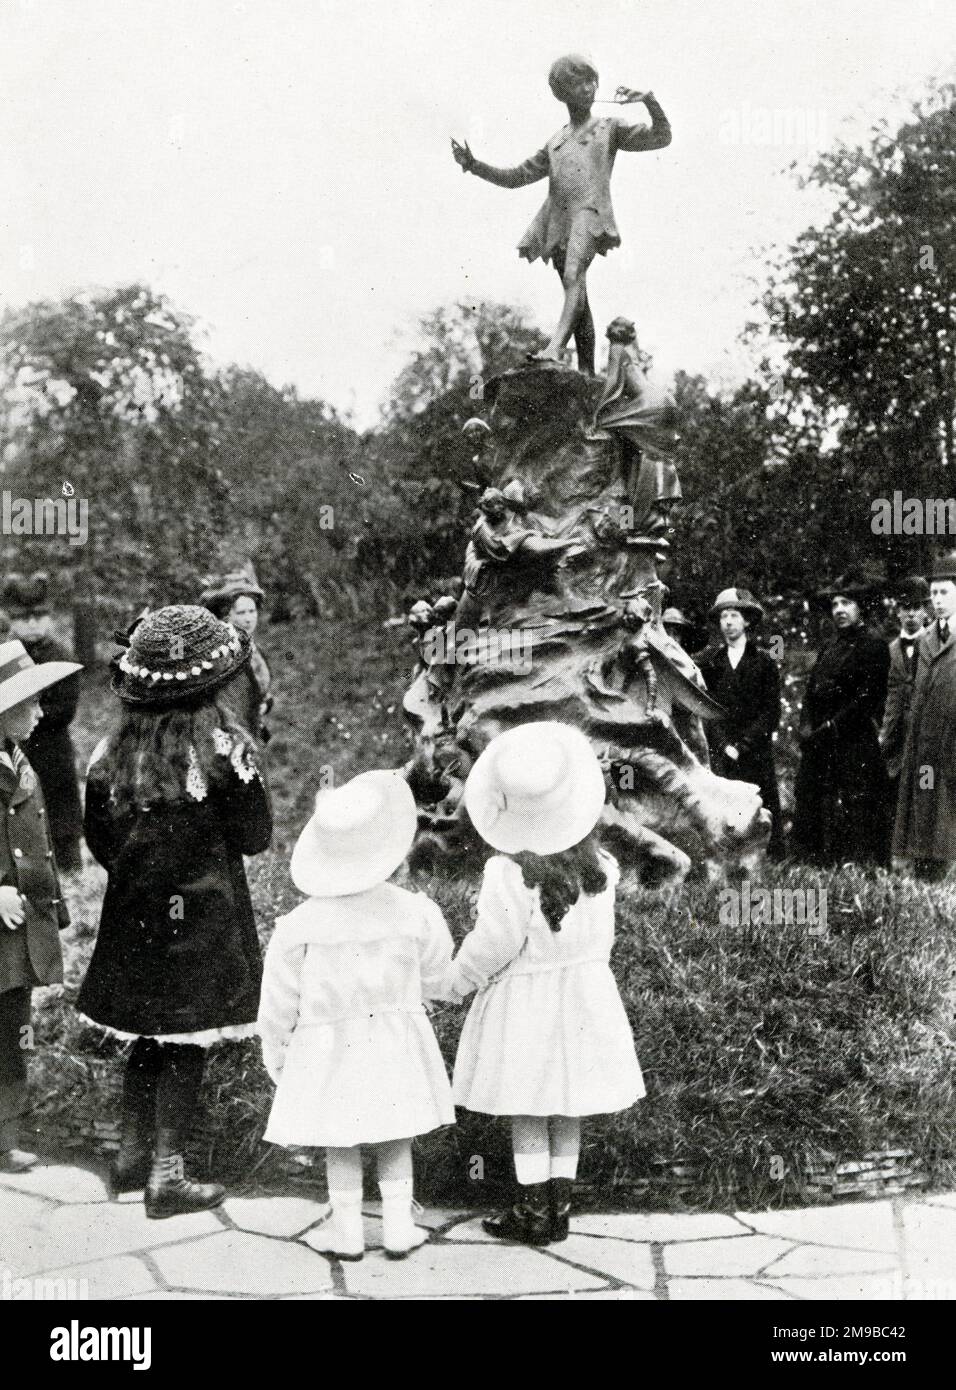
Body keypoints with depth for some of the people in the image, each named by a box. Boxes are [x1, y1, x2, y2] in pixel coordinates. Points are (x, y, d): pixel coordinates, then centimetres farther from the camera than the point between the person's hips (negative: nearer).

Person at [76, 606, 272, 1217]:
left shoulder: (113, 749, -4)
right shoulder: (223, 747, -16)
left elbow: (98, 839, 6)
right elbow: (256, 836, -7)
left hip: (135, 915, 4)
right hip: (204, 916, -4)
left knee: (148, 1039, 18)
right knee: (188, 1046, 4)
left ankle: (133, 1155, 28)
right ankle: (167, 1174, 9)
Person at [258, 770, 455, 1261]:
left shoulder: (299, 925, -16)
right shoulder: (413, 913, -13)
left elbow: (279, 1003, -5)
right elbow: (436, 979, 3)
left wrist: (275, 1054, 11)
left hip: (328, 1046, -1)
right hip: (394, 1039, 1)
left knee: (340, 1141, 14)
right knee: (394, 1138, 17)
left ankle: (346, 1231, 24)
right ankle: (398, 1227, 22)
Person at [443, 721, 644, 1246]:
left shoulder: (508, 872, -22)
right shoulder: (599, 865, -7)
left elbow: (494, 943, -16)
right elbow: (600, 934, 5)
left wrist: (457, 980, 0)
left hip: (523, 998, -5)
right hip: (583, 989, 5)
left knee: (527, 1113, 8)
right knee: (567, 1111, 15)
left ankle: (533, 1213, 15)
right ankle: (559, 1208, 22)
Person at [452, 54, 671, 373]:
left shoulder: (610, 128, 16)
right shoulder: (554, 143, 27)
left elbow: (661, 138, 10)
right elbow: (517, 176, 26)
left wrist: (650, 101, -6)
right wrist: (473, 165, 16)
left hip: (589, 211, -5)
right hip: (558, 216, 5)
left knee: (574, 275, -28)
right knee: (578, 297, 3)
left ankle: (555, 347, -47)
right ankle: (587, 373, 3)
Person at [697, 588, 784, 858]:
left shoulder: (764, 662, 10)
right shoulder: (706, 661, 11)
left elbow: (771, 712, 4)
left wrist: (742, 745, -7)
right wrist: (724, 745, -7)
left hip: (756, 755, 0)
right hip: (717, 753, 0)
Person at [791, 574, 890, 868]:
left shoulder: (874, 647, -2)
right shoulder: (828, 649, 21)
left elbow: (867, 700, -11)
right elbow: (811, 694, 18)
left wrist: (829, 730, -13)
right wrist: (807, 728, 1)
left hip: (856, 749, -7)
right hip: (818, 750, 7)